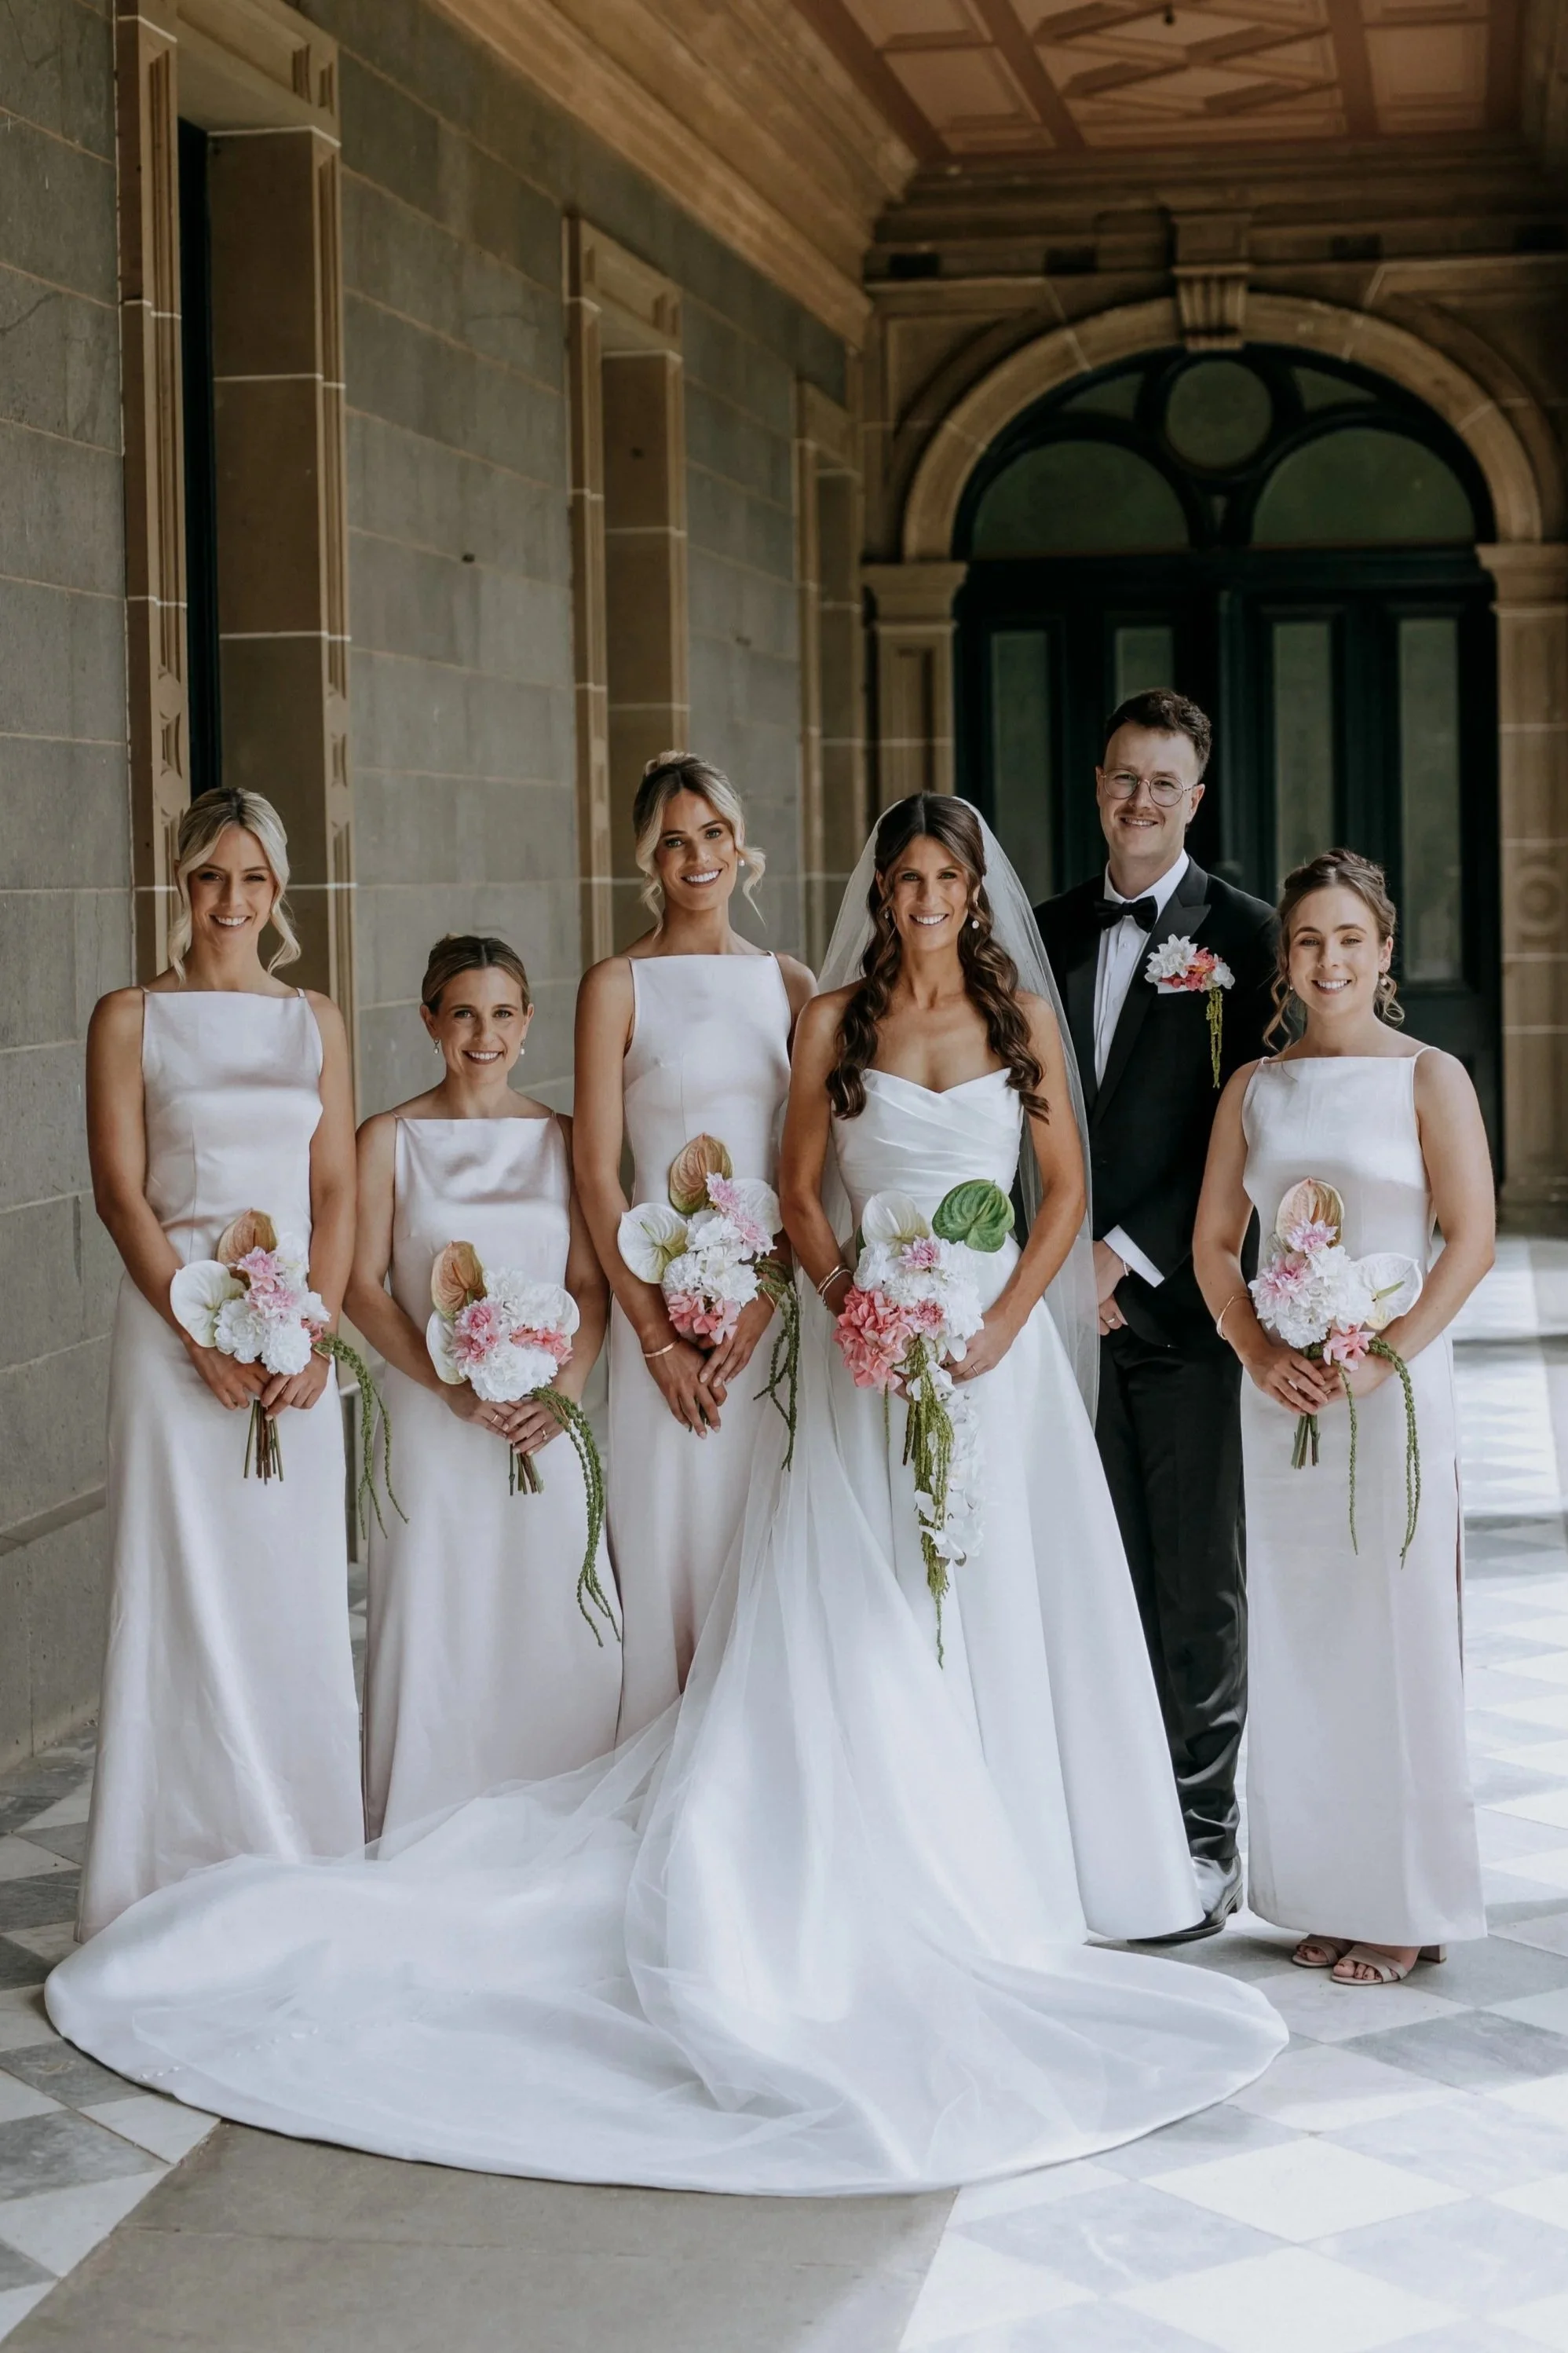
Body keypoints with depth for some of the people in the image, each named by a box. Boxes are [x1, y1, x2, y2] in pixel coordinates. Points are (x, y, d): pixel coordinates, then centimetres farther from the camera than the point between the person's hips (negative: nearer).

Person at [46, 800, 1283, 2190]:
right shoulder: (836, 1020, 5)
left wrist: (1001, 1323, -9)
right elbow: (800, 1191, 5)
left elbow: (1066, 1187, 4)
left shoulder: (1025, 1017, 6)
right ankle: (880, 1870, 2)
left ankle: (1006, 1871, 14)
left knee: (997, 1606, 3)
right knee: (854, 1628, -4)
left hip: (997, 1350, 1)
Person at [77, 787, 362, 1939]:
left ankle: (305, 1874, 14)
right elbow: (120, 1192, -4)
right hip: (175, 1326, -3)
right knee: (183, 1592, -2)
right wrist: (203, 1335, -13)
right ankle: (188, 1877, 6)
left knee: (299, 1592, 5)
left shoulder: (315, 1019, 11)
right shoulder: (131, 1018, 2)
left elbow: (336, 1191, 6)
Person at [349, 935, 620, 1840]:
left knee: (560, 1636, 1)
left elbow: (592, 1284, 5)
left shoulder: (562, 1137, 8)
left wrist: (562, 1390, -11)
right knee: (438, 1634, -1)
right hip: (433, 1421, -2)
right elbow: (363, 1286, -2)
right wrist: (454, 1387, -13)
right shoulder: (390, 1139, 2)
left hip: (547, 1424, 2)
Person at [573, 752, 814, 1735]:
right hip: (665, 1290, -3)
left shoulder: (790, 983, 10)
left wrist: (765, 1301, -8)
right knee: (675, 1538, 0)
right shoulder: (618, 985, 0)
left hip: (777, 1294, 3)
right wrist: (655, 1334, -9)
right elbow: (598, 1173, -4)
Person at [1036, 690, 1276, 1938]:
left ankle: (1205, 1836, 11)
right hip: (1072, 1301, 4)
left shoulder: (1243, 933, -3)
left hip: (1185, 1299, -4)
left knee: (1199, 1577, 2)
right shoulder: (1050, 930, 13)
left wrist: (1129, 1255, -13)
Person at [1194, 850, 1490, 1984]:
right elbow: (1214, 1242, 10)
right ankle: (1325, 1896, 16)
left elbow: (1473, 1239, -8)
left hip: (1393, 1389, -4)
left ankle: (1408, 1905, 9)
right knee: (1296, 1644, 6)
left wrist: (1384, 1358, -16)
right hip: (1283, 1389, 4)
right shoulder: (1254, 1089, 10)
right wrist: (1261, 1355, -5)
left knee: (1395, 1635, -1)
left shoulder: (1429, 1077, -2)